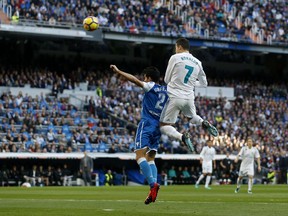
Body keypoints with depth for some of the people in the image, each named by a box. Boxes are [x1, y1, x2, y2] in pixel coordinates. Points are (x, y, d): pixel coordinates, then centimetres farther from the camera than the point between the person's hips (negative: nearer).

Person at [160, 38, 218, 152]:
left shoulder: (175, 58, -4)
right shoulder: (197, 62, 10)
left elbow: (167, 79, 5)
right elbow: (204, 83, 19)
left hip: (175, 97, -5)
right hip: (189, 98, 5)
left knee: (164, 126, 2)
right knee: (192, 117, 33)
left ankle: (182, 137, -25)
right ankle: (205, 123, 1)